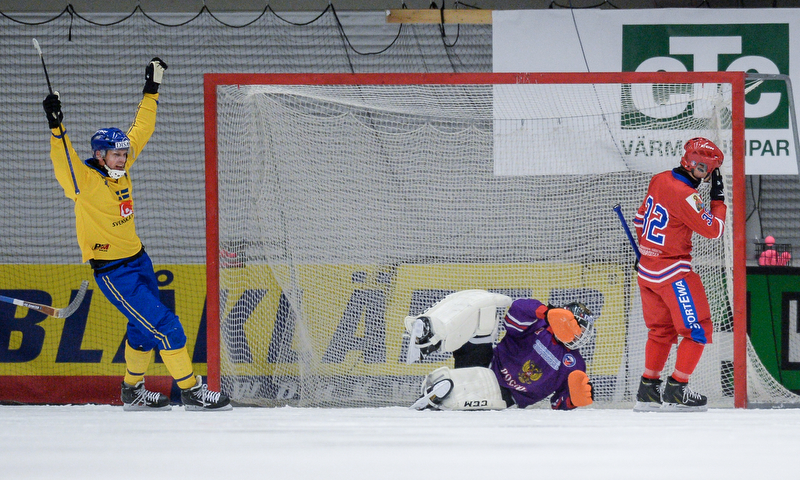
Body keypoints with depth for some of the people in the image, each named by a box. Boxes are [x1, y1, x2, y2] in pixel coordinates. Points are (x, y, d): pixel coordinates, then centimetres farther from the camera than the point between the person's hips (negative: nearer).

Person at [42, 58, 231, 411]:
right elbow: (64, 163, -39)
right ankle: (191, 390, -4)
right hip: (112, 272, -8)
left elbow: (140, 131, 12)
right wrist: (56, 128, -51)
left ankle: (133, 391, 34)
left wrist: (151, 91, 12)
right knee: (164, 325, -11)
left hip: (138, 260, 8)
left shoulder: (121, 168, 1)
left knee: (145, 328, 18)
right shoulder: (85, 181, -19)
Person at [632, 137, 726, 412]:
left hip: (647, 269, 9)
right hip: (672, 272, -9)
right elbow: (713, 230, -17)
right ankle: (675, 390, -3)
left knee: (662, 329, 19)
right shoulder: (685, 195, -22)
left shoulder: (659, 180, 6)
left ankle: (647, 390, 21)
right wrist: (718, 199, -6)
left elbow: (641, 218, 18)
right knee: (698, 329, -2)